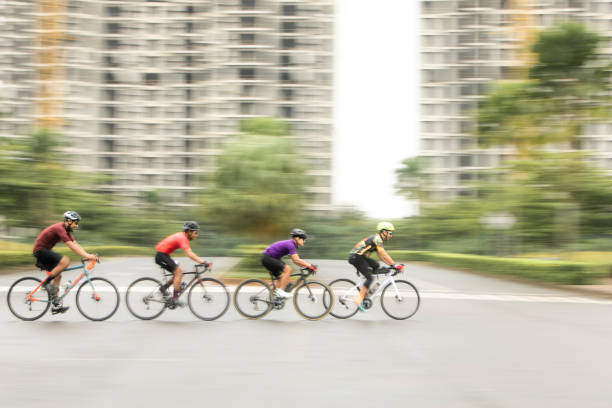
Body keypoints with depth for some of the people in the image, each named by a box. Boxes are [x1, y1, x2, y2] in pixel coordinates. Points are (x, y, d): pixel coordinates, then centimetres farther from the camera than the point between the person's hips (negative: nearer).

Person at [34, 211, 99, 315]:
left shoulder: (66, 230, 10)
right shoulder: (59, 228, -21)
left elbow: (75, 244, 6)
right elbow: (71, 245, -29)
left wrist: (88, 255, -6)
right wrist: (87, 256, -34)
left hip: (45, 251, 10)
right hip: (40, 250, -10)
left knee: (58, 275, 6)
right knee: (65, 261, -25)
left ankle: (56, 306, 8)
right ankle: (46, 282, -12)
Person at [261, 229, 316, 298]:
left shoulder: (291, 245, 11)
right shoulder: (290, 245, -19)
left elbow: (296, 260, 12)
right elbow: (296, 260, -26)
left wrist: (306, 266, 0)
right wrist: (309, 265, -23)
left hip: (269, 258, 10)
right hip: (267, 258, -10)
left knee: (283, 278, 11)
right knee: (288, 269, -19)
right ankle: (280, 291, -16)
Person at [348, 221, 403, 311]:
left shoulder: (377, 239, 18)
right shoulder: (377, 239, -12)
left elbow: (381, 256, 19)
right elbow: (383, 254, -21)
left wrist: (391, 264, 10)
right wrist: (395, 265, -21)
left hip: (360, 257, 9)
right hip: (356, 257, -9)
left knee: (376, 265, 8)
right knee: (369, 278, -11)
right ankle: (359, 298, -13)